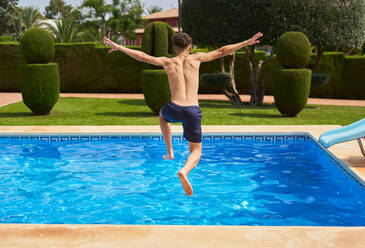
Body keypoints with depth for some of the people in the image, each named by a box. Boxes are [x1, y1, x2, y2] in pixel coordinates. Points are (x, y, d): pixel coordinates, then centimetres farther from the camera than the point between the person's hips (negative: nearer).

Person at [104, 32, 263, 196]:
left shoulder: (167, 62, 9)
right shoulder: (196, 58, 9)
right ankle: (184, 171, -25)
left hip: (174, 109, 1)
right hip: (193, 111, -1)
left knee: (162, 115, 40)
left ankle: (170, 152, 31)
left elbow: (141, 56, 10)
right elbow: (221, 52, 13)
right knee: (196, 152, 10)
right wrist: (246, 43, 21)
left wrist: (118, 47, 19)